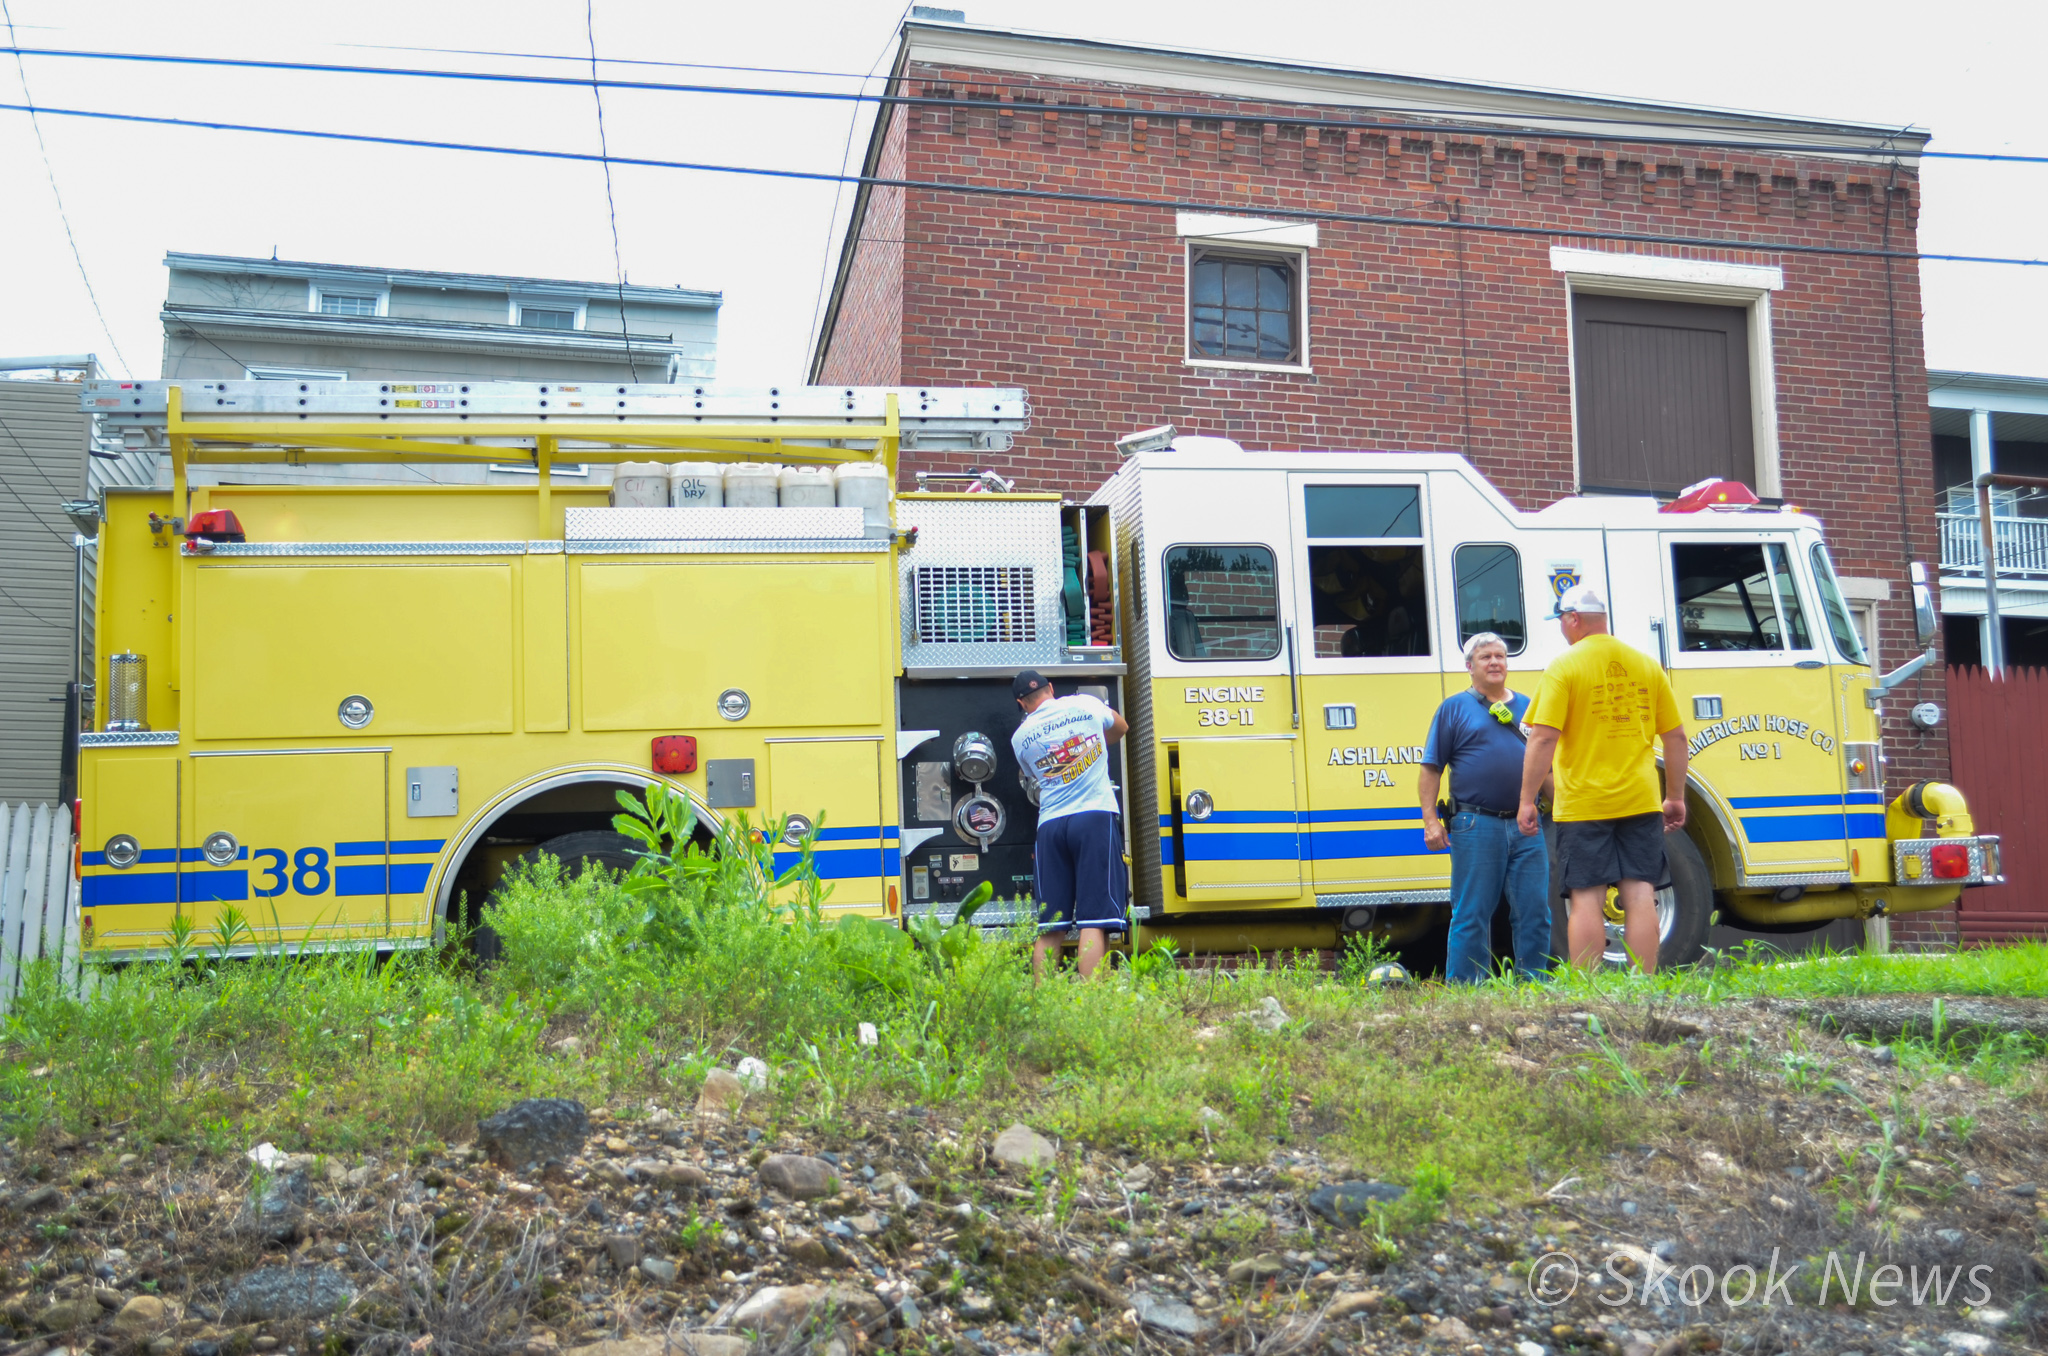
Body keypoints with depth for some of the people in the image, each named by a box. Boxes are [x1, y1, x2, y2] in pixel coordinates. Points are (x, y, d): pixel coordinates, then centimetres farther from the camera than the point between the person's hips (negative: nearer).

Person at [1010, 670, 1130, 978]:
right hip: (1095, 817, -2)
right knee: (1093, 919, -9)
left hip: (1050, 825, 3)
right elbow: (1121, 727, 30)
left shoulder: (1020, 738, 12)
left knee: (1049, 928, 6)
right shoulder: (1086, 705, 9)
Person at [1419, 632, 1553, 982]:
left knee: (1535, 913, 5)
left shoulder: (1527, 707, 16)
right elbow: (1431, 769, 1)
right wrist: (1431, 819, -7)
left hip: (1526, 826, 4)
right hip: (1476, 826, -4)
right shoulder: (1454, 708, 5)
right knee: (1471, 916, 0)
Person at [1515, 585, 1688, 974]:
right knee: (1640, 895, 5)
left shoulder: (1564, 667, -6)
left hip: (1583, 805, -4)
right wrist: (1676, 798, 19)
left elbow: (1543, 739, -13)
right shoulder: (1647, 665, 9)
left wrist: (1527, 800, -8)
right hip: (1640, 801, 4)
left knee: (1587, 899, 0)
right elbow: (1676, 737, 11)